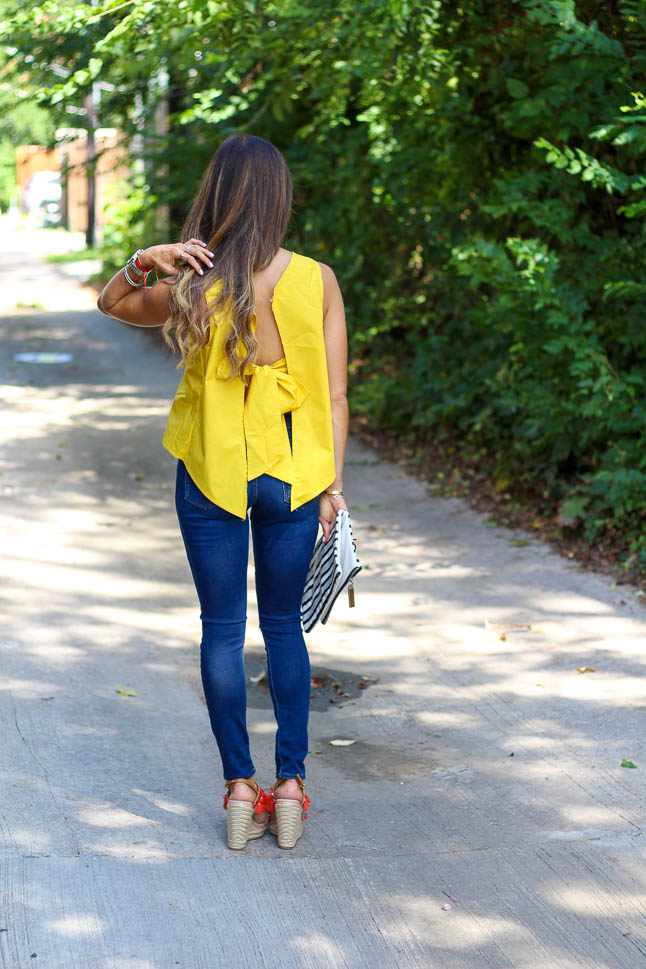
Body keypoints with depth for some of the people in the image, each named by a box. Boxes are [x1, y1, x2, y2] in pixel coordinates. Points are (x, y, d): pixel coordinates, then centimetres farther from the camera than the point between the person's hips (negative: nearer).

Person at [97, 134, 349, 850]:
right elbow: (335, 396, -5)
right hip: (293, 473, 2)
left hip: (212, 474, -1)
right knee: (284, 626, 15)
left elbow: (111, 303, 8)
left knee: (221, 628, 9)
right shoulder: (318, 280, -8)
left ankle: (240, 789, 12)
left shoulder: (195, 288, -12)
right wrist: (333, 482, 4)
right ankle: (290, 785, 15)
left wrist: (143, 260, -10)